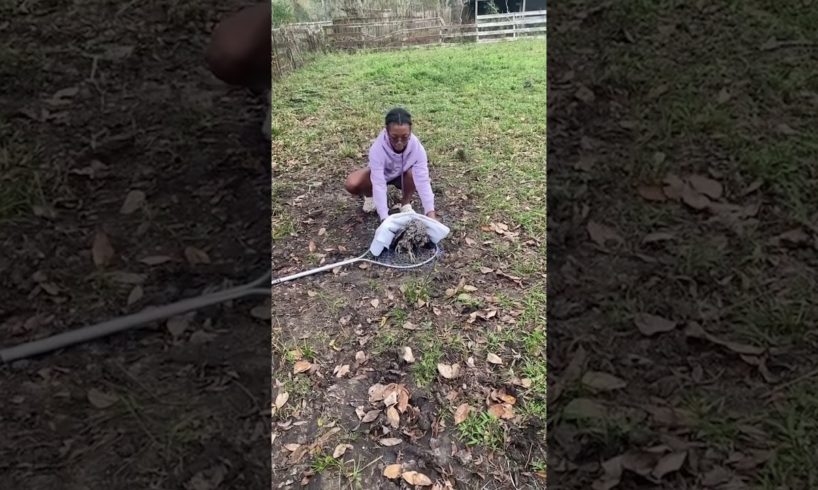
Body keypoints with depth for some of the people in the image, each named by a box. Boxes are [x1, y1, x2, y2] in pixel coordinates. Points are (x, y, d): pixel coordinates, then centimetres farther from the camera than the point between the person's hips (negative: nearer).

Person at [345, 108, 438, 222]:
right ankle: (370, 196, 6)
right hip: (380, 174, -1)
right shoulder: (377, 148, -37)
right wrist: (385, 218, -47)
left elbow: (423, 181, -35)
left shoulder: (417, 147, -32)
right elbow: (378, 184, -40)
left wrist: (431, 213, -45)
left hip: (403, 176, 1)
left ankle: (406, 203, -4)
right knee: (351, 184, -29)